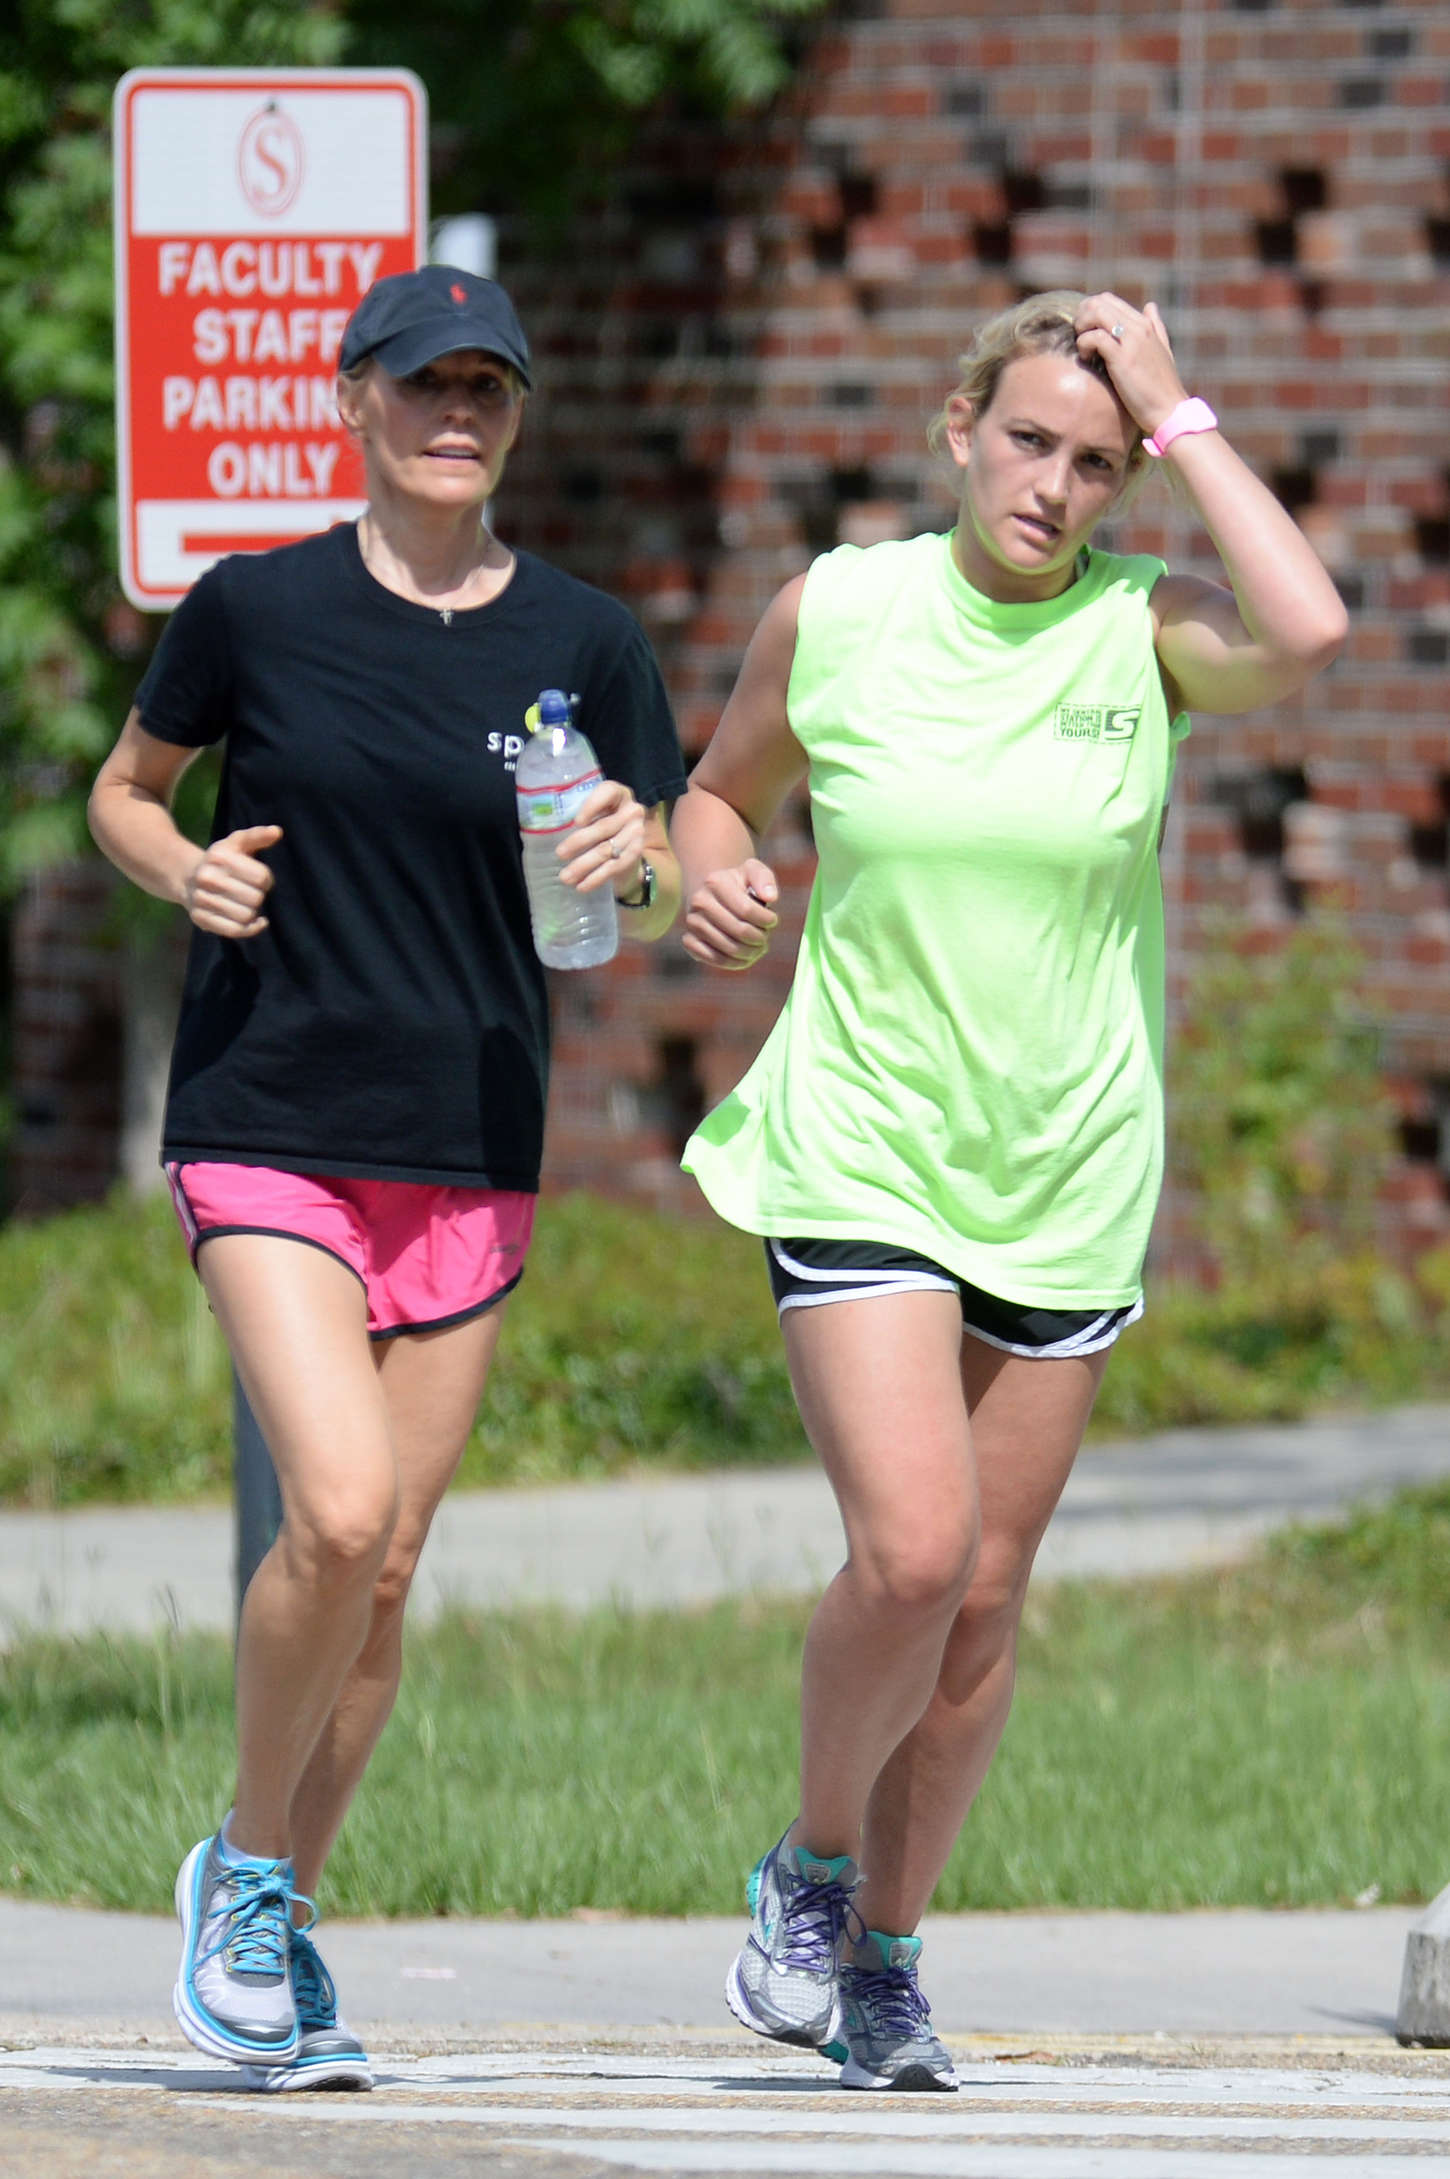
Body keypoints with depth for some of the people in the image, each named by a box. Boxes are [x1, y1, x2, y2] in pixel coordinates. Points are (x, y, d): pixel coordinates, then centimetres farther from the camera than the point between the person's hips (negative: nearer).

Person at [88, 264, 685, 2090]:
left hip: (471, 1154, 3)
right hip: (268, 1132, -3)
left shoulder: (582, 642, 3)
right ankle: (243, 1868, 3)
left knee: (389, 1564, 5)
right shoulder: (256, 609, -3)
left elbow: (655, 906, 10)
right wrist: (187, 872, -10)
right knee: (338, 1516, -19)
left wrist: (630, 857, -13)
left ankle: (282, 1924, 22)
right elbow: (123, 791, 11)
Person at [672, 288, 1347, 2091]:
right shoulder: (835, 612, -2)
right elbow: (721, 789, 15)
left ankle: (882, 1949, 24)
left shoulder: (1143, 632, -5)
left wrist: (1179, 419, -18)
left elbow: (1307, 633, -27)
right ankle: (811, 1868, 8)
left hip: (1070, 1183, 2)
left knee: (986, 1595, 6)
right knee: (910, 1551, -18)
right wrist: (710, 876, -8)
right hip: (860, 1161, -2)